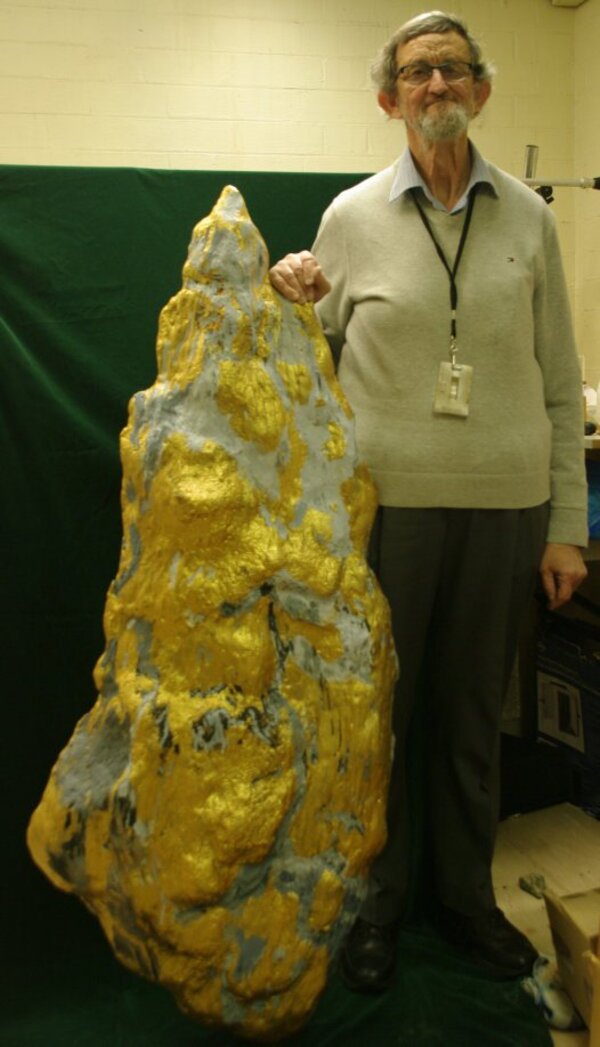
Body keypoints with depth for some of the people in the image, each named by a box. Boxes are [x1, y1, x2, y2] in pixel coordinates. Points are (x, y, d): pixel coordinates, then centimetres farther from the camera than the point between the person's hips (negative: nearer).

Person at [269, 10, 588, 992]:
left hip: (504, 505, 1)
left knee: (474, 713, 13)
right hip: (386, 500, -1)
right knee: (378, 707, 9)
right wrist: (291, 298, -9)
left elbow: (560, 383, 6)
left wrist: (567, 524, 3)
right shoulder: (351, 216, 3)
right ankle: (376, 901, 30)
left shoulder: (528, 217, 6)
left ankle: (469, 896, 34)